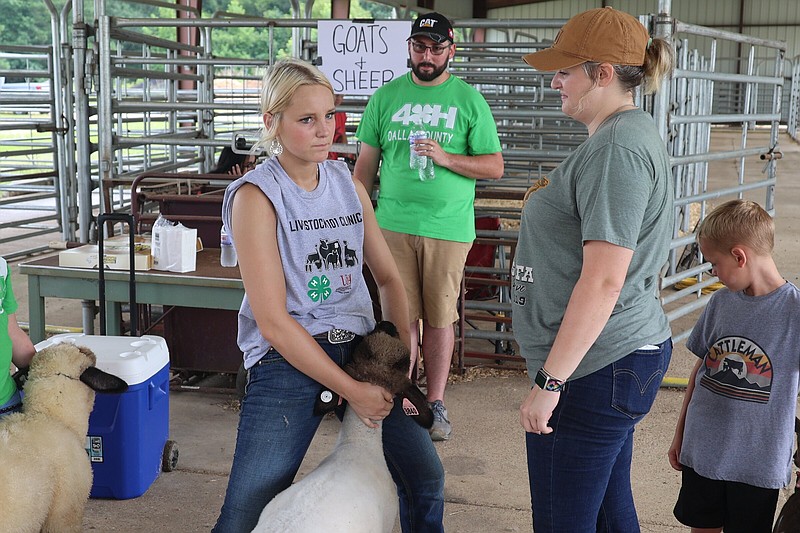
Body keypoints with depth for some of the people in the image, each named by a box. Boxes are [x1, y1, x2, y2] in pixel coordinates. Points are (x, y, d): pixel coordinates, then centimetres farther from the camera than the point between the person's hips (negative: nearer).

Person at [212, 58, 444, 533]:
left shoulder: (348, 183, 9)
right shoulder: (255, 196, -10)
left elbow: (388, 276, 15)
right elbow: (272, 320, -14)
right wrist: (352, 391, -14)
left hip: (362, 347, 6)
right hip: (289, 358, -5)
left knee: (427, 480, 5)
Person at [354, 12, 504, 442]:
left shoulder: (468, 99, 4)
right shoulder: (386, 97, 9)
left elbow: (494, 166, 2)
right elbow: (366, 164, 12)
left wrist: (446, 158, -13)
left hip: (448, 228, -1)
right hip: (393, 225, 1)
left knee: (439, 318, 5)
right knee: (402, 317, 2)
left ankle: (435, 403, 17)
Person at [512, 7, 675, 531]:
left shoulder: (616, 149, -20)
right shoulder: (635, 133, 14)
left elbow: (603, 281, -25)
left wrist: (549, 382, -23)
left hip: (596, 368, -11)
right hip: (628, 354, 11)